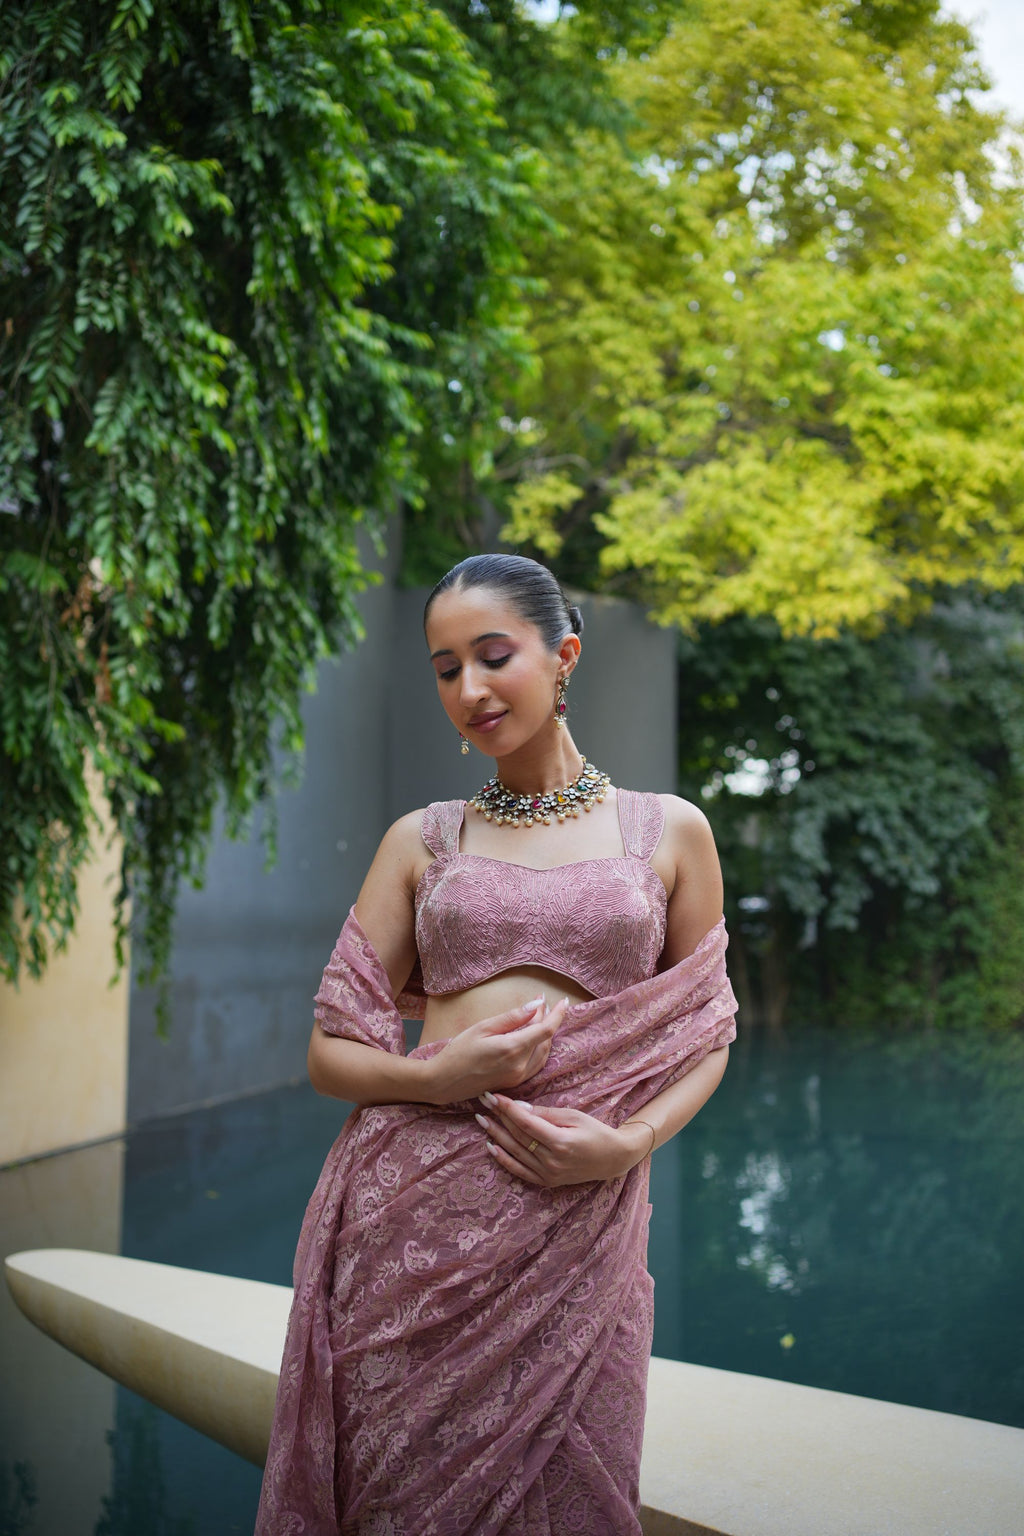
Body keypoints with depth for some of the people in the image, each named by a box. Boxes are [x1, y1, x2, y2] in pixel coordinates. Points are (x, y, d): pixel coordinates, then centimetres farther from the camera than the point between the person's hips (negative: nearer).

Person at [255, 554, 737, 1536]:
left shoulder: (669, 831, 7)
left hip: (575, 1224, 0)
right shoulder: (421, 840, 8)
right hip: (408, 1217, 1)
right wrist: (436, 1076, -13)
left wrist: (628, 1142, -8)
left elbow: (706, 1033, 11)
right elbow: (331, 1048, 8)